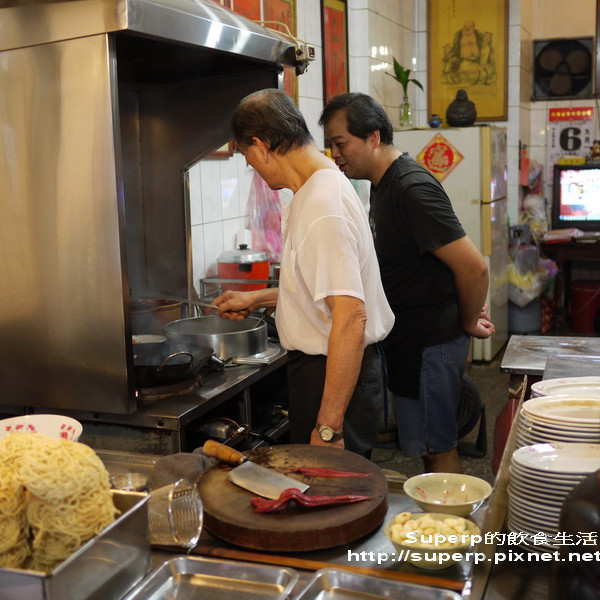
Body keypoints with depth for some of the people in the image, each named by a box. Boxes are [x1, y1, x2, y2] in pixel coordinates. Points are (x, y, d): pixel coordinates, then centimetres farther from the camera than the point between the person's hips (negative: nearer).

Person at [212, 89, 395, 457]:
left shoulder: (323, 206, -24)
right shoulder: (325, 186, 10)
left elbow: (350, 316, -30)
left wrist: (328, 426, -28)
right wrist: (257, 299, 27)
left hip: (332, 374, -10)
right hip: (319, 365, 10)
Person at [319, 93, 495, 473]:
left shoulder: (412, 188, -21)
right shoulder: (384, 184, 10)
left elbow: (473, 267, -24)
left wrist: (469, 323, -10)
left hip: (430, 341, -10)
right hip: (409, 339, 10)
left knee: (437, 449, 2)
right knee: (432, 444, 18)